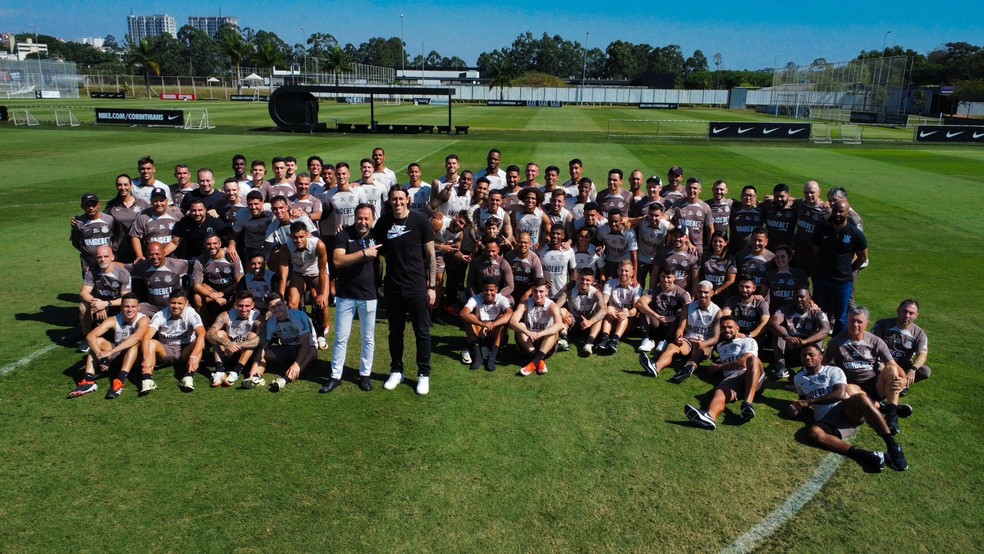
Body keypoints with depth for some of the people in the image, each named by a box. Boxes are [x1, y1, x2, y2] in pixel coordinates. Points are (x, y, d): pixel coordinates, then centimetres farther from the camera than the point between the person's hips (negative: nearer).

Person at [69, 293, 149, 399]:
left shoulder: (143, 319, -19)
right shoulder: (114, 320, -9)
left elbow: (137, 337, -41)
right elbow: (90, 336, -21)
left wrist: (110, 352, -45)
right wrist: (100, 354, -40)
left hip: (136, 357, -4)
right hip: (117, 356, 4)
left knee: (135, 343, -33)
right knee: (98, 341, -17)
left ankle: (120, 381, -44)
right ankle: (88, 381, -29)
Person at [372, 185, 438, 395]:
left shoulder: (420, 222, -6)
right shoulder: (383, 223, 1)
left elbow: (431, 254, -3)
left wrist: (432, 286, -6)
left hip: (417, 287, -3)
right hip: (393, 287, 3)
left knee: (422, 331, 5)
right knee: (395, 331, 14)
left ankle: (424, 374, 19)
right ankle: (396, 371, 29)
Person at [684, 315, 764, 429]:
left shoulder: (748, 341, 16)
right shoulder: (720, 346, 35)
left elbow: (743, 362, -1)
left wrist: (718, 367, 6)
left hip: (752, 379, -2)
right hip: (731, 380, 2)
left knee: (752, 359, -35)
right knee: (720, 391, -34)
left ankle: (748, 404, -52)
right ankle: (710, 416, -71)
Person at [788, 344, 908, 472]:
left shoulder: (833, 371, 7)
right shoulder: (798, 379, 22)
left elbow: (840, 394, -10)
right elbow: (803, 399, 35)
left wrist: (809, 401, -13)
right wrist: (797, 408, 11)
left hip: (846, 410, -2)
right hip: (826, 421, 2)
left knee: (860, 398, -38)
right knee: (813, 432, -36)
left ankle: (893, 447, -33)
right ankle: (867, 456, -44)